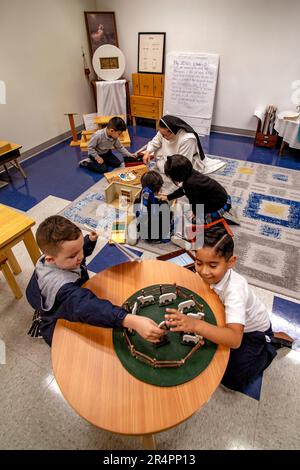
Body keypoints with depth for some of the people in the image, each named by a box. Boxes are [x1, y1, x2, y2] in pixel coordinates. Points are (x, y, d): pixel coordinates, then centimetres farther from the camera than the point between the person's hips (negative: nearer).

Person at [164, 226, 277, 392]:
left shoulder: (235, 288, -43)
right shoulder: (207, 274, -27)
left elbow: (235, 339, -53)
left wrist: (196, 325, -66)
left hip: (253, 331, -5)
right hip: (230, 323, 5)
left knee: (232, 379, -9)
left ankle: (267, 349, 14)